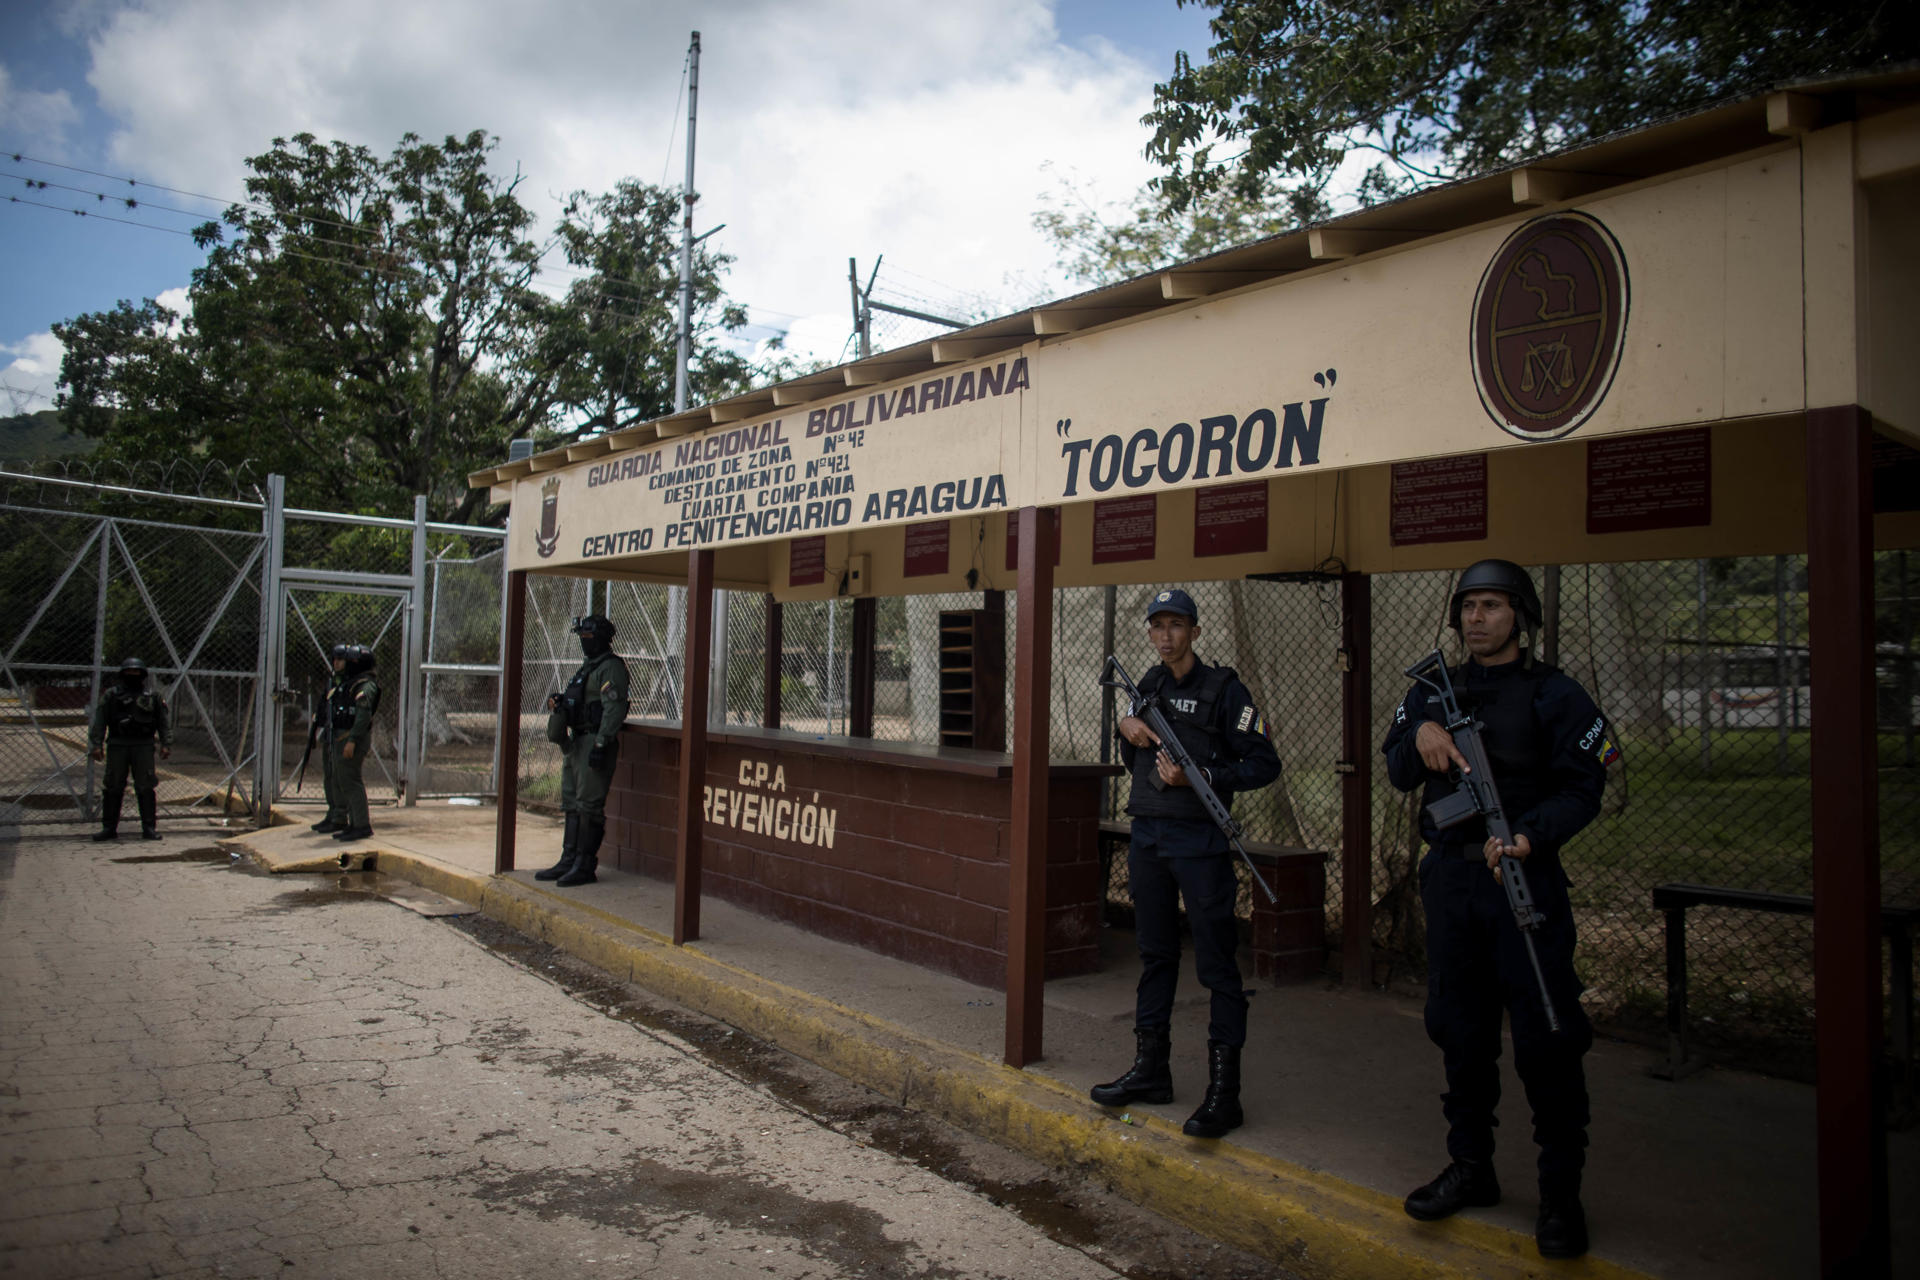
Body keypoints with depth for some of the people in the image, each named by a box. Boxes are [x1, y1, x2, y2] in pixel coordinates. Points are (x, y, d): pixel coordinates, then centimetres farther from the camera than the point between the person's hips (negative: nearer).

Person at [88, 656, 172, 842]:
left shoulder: (152, 696, 11)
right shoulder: (111, 695, 8)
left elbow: (164, 722, 10)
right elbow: (98, 722, 4)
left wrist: (166, 744, 1)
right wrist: (96, 744, -4)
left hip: (143, 746, 0)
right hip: (117, 746, 0)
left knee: (146, 788, -2)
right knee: (112, 788, 3)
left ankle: (149, 828, 2)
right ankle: (109, 828, 12)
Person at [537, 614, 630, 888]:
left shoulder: (611, 667, -11)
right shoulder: (589, 666, 20)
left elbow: (614, 709, -20)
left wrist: (600, 744, -25)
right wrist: (560, 703, 8)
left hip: (595, 742, -10)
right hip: (576, 742, 10)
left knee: (589, 806, -8)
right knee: (572, 804, 13)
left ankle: (585, 866, -3)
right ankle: (569, 861, 19)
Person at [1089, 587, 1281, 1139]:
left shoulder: (1223, 689, -6)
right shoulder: (1148, 686, 13)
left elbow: (1265, 763, -9)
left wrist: (1196, 777, -18)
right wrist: (1127, 728, 1)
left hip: (1199, 842, -6)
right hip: (1146, 836, 7)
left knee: (1216, 964, -3)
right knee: (1155, 955, 15)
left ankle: (1224, 1090, 3)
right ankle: (1150, 1071, 25)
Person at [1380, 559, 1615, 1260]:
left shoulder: (1554, 694, 0)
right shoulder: (1435, 690, 13)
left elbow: (1582, 788, -7)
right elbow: (1399, 774, 9)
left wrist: (1531, 836, -24)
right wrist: (1421, 736, -12)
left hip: (1524, 877, -4)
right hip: (1449, 878, 4)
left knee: (1545, 1036, -2)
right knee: (1460, 1029, 12)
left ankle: (1561, 1191, 11)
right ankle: (1470, 1166, 26)